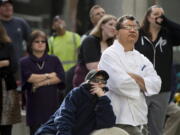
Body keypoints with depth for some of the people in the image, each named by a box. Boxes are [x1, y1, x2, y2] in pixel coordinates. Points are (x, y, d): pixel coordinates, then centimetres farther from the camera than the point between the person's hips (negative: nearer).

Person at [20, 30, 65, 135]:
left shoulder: (54, 60, 11)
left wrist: (40, 82, -9)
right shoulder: (24, 62, 5)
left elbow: (60, 77, -1)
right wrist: (49, 75, -1)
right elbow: (29, 78, -10)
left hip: (52, 103, 1)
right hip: (35, 104, -1)